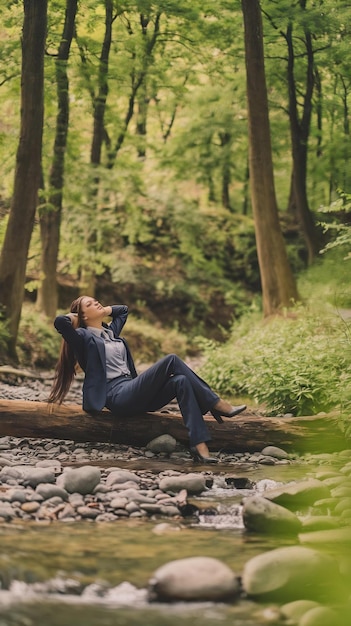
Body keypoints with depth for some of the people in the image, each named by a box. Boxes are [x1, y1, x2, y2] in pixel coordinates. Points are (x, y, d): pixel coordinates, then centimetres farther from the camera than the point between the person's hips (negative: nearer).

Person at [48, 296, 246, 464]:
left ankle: (200, 446, -31)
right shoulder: (84, 337, 2)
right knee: (171, 360, -18)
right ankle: (217, 404, -13)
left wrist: (104, 311, 27)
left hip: (135, 395, 8)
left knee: (181, 381, -19)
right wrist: (75, 318, 4)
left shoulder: (110, 331, 26)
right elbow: (60, 321, -17)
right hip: (119, 397, -8)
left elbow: (123, 309, 43)